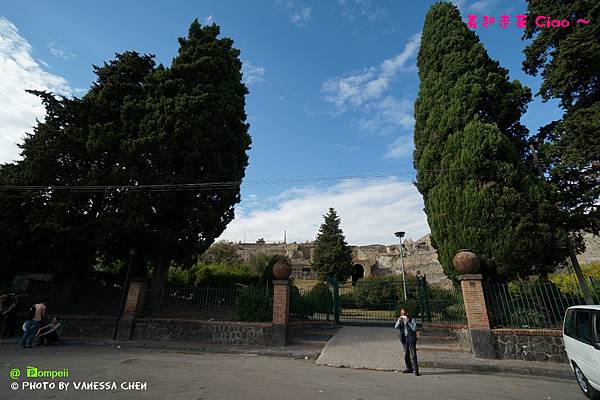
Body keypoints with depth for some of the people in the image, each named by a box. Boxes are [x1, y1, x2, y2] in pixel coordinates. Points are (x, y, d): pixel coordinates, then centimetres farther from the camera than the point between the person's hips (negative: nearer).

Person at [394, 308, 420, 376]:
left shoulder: (412, 319, -7)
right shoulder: (400, 319, 6)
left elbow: (414, 329, -16)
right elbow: (396, 327, -6)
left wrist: (408, 321, -23)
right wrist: (399, 320, -19)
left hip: (411, 338, -5)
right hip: (404, 338, 5)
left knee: (413, 354, -8)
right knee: (406, 354, 14)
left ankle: (416, 370, -2)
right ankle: (409, 368, 27)